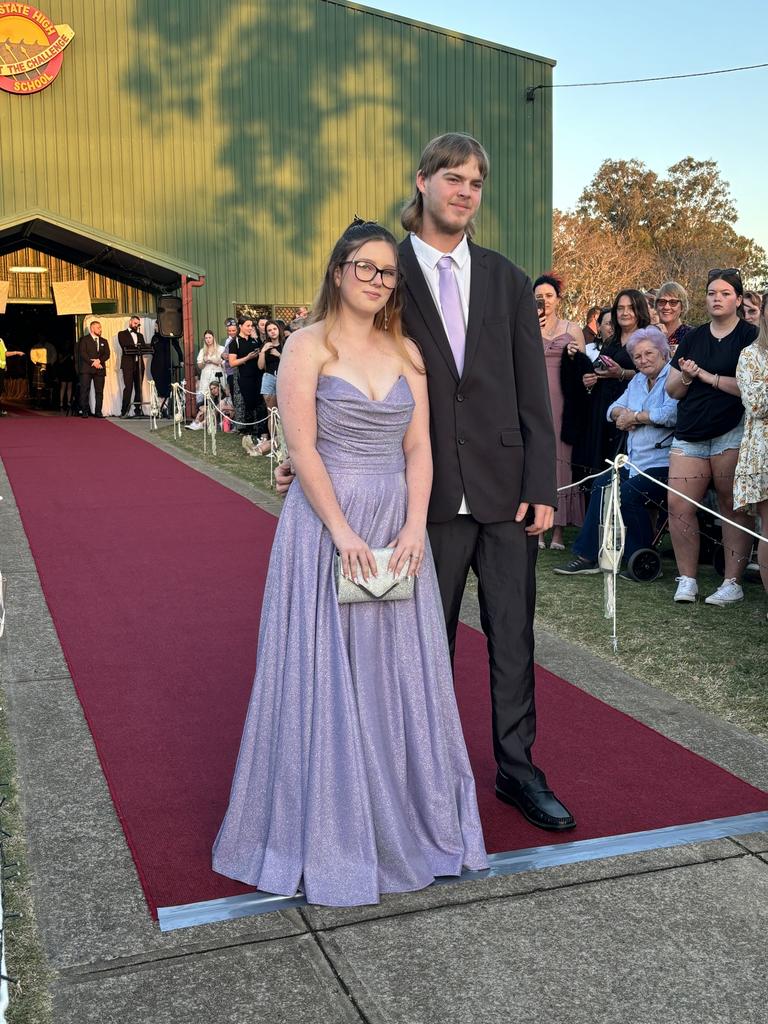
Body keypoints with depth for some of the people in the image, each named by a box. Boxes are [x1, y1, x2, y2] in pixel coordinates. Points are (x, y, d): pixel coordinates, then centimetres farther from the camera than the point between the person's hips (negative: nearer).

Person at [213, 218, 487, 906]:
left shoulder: (405, 351, 10)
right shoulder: (310, 345, -4)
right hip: (326, 524, -4)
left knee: (400, 674, 10)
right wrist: (344, 532, -18)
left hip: (399, 529, 5)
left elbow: (419, 448, 6)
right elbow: (302, 449, -12)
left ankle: (404, 817, 26)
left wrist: (414, 526, -8)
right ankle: (329, 832, 17)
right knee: (329, 674, 2)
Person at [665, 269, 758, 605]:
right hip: (690, 435, 5)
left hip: (732, 434, -4)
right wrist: (685, 376, -5)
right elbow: (672, 389, 16)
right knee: (679, 506, -5)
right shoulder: (692, 338, 16)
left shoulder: (750, 336, 1)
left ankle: (732, 583, 5)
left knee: (733, 507, -2)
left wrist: (707, 376, -11)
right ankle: (687, 579, 4)